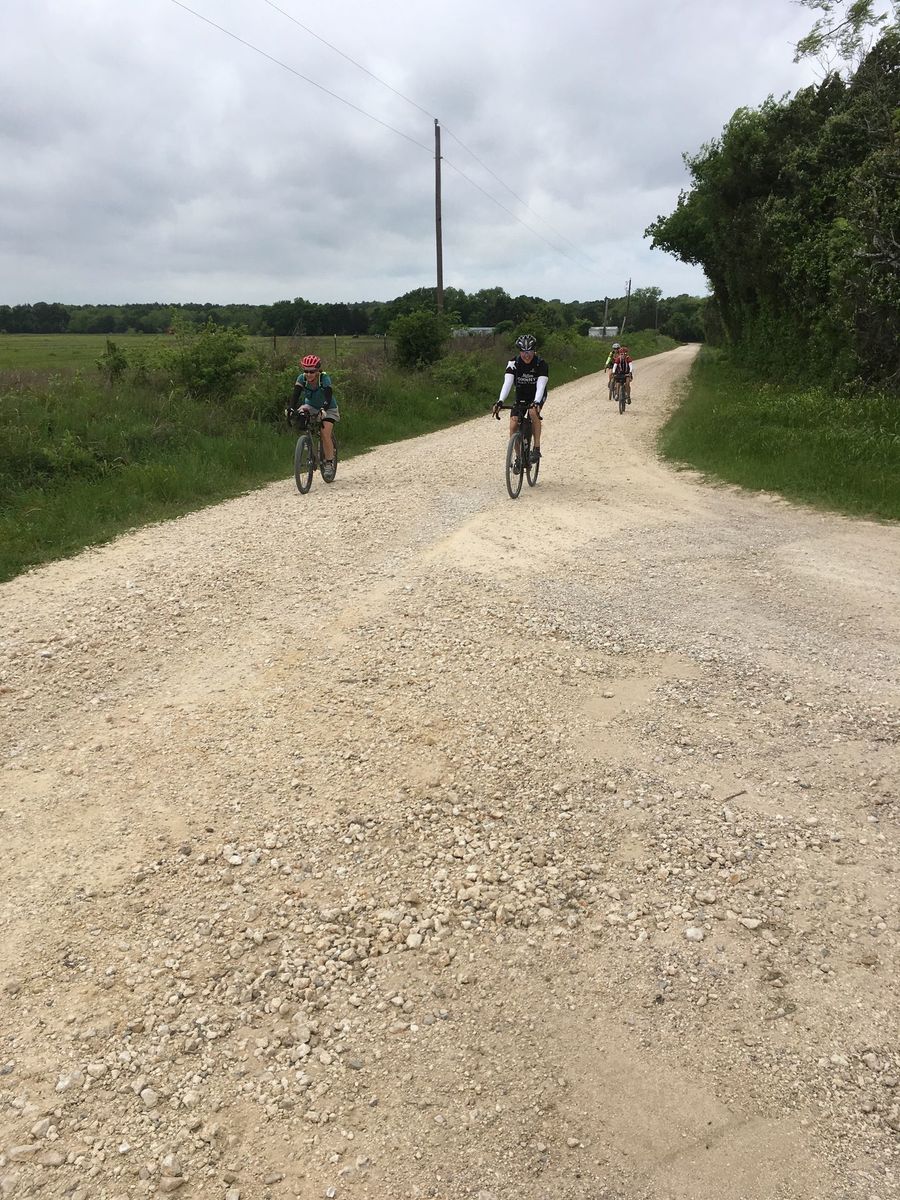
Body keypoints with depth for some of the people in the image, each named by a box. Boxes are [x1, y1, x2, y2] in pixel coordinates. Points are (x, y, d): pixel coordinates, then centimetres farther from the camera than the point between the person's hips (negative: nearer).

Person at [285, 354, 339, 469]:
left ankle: (329, 462, -7)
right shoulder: (302, 378, -18)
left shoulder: (325, 379, -27)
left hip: (328, 409, -3)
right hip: (310, 406, 3)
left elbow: (328, 398, -38)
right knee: (299, 415, -31)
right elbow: (295, 395, -28)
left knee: (325, 434, -20)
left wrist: (322, 410, -57)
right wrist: (290, 409, -46)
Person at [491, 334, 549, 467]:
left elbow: (541, 385, -35)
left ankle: (536, 448, -24)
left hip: (537, 396, -2)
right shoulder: (513, 363, -19)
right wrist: (500, 401, -47)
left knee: (533, 411, -34)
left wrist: (536, 403, -53)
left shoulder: (541, 364, -23)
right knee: (513, 425, -15)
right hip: (521, 396, 2)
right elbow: (507, 383, -30)